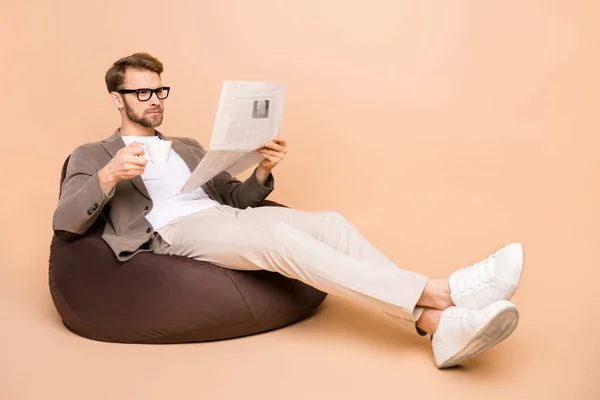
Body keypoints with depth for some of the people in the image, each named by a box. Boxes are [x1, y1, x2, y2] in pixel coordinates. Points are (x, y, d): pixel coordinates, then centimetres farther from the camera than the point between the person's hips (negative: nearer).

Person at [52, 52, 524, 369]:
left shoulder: (186, 147, 29)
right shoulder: (92, 155, 15)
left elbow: (237, 197, 22)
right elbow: (64, 224, 0)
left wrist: (263, 170, -1)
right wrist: (110, 174, -16)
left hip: (225, 215, 6)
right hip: (173, 233, -6)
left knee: (329, 222, -21)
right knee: (280, 237, -33)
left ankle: (437, 323, -32)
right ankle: (440, 291, -39)